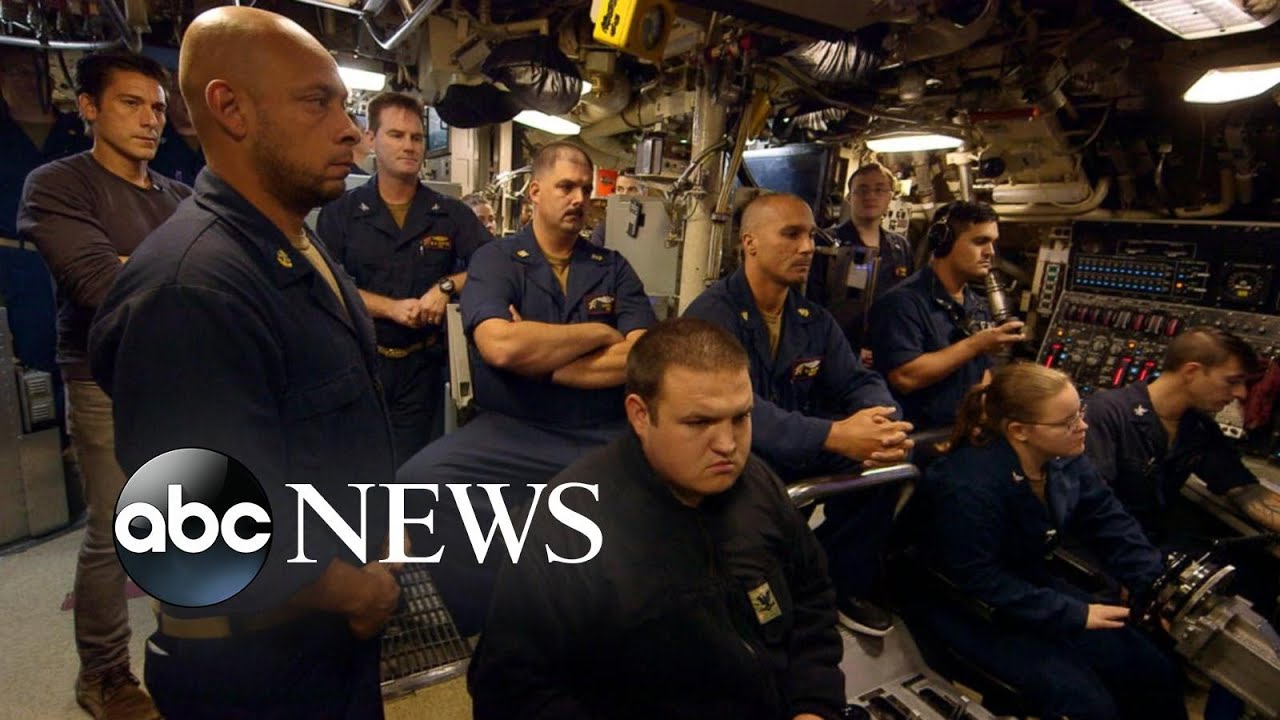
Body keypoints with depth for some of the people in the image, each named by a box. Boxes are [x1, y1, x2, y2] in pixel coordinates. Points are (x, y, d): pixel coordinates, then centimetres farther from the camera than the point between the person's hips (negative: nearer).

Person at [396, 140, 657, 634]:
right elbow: (500, 345, -16)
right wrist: (599, 334, -5)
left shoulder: (614, 269, 11)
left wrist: (540, 361, -7)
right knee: (419, 480, -26)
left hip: (603, 437, 2)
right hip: (509, 432, -1)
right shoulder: (494, 260, 4)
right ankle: (481, 619, -3)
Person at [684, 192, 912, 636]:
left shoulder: (814, 320, 7)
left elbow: (859, 382, 2)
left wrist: (886, 426, -22)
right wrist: (833, 435, -39)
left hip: (799, 459, 7)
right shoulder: (713, 315, -16)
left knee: (885, 464, -10)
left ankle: (843, 583, 11)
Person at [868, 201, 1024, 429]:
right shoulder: (903, 301, -14)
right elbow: (904, 377, -24)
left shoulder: (978, 306, 13)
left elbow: (983, 373, 21)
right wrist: (976, 344, -17)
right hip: (913, 435, -7)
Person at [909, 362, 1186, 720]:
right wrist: (1074, 614, -23)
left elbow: (1113, 527, -2)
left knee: (1154, 672, 6)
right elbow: (983, 583, -28)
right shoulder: (969, 486, -33)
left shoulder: (1065, 459, -6)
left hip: (1029, 582, 8)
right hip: (968, 606, -8)